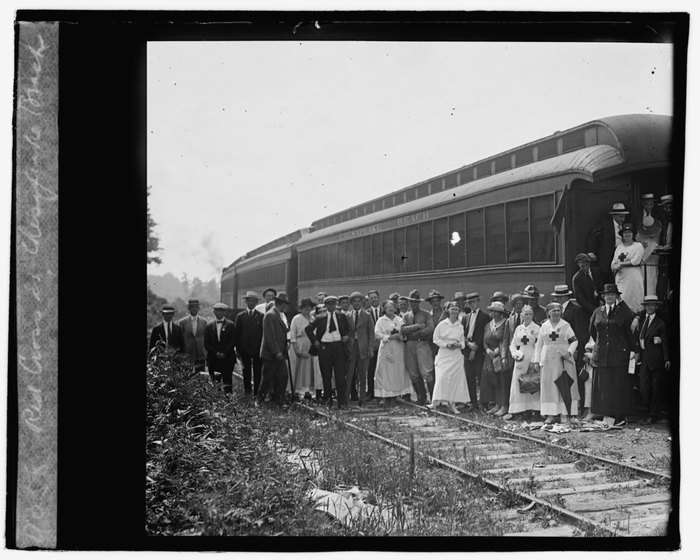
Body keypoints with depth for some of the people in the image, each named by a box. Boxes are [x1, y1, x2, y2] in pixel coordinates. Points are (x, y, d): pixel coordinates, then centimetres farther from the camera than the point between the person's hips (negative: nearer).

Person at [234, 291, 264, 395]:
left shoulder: (261, 316, 4)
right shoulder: (240, 316, 7)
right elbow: (237, 334, 6)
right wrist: (238, 349, 0)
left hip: (258, 350, -1)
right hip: (244, 349, 1)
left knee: (257, 374, -1)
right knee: (246, 374, 6)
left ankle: (256, 394, 4)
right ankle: (247, 394, 12)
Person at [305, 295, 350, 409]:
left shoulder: (342, 316, 10)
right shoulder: (320, 318, 6)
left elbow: (348, 329, 20)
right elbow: (308, 329, 12)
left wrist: (346, 336, 1)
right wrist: (314, 340, 2)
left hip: (338, 346, 0)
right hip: (324, 347, 0)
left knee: (340, 375, -6)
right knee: (326, 376, 6)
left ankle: (342, 402, -4)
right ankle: (328, 399, 18)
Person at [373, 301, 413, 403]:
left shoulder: (399, 320, 13)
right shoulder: (381, 320, 4)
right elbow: (377, 334, -6)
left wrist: (400, 335, -10)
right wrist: (390, 337, -14)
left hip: (398, 349, 3)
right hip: (386, 348, -3)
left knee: (399, 371, 0)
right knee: (385, 372, -6)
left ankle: (395, 395, 5)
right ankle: (384, 396, -6)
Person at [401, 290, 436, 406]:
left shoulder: (426, 314, 6)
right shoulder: (406, 316, 16)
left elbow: (430, 329, -10)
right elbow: (403, 329, 0)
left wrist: (414, 334, -8)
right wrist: (417, 326, -10)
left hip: (423, 345, -4)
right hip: (409, 345, 4)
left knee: (427, 373, -10)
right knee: (413, 374, 4)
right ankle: (421, 398, 13)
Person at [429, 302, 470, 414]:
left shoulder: (460, 326, 9)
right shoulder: (442, 324, 1)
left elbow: (463, 342, 14)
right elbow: (435, 339, 1)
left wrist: (459, 345, -9)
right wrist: (446, 344, -13)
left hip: (456, 355, 3)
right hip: (444, 354, -3)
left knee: (456, 378, -2)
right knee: (442, 377, -13)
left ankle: (453, 404, 3)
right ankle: (436, 401, -12)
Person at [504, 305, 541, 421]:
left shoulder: (536, 328, -1)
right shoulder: (518, 328, 12)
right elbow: (512, 344, 14)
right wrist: (515, 354, -4)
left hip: (532, 359, -4)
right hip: (519, 359, 4)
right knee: (517, 384, 2)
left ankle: (534, 410, 3)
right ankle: (514, 411, 5)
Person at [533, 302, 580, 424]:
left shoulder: (565, 325, 3)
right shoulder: (544, 326, 9)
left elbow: (574, 341, 2)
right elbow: (539, 344, 12)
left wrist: (569, 352, -15)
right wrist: (536, 360, 8)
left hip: (563, 360, -2)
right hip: (547, 360, 2)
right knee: (548, 386, 0)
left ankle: (564, 414, 3)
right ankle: (550, 415, 4)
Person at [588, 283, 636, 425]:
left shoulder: (624, 312, 1)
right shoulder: (598, 312, 10)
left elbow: (630, 332, 3)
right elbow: (592, 330, 22)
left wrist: (632, 350, 0)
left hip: (619, 354, -3)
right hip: (601, 354, 3)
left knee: (619, 384, -1)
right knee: (600, 383, 3)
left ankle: (620, 416, 4)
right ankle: (595, 412, 8)